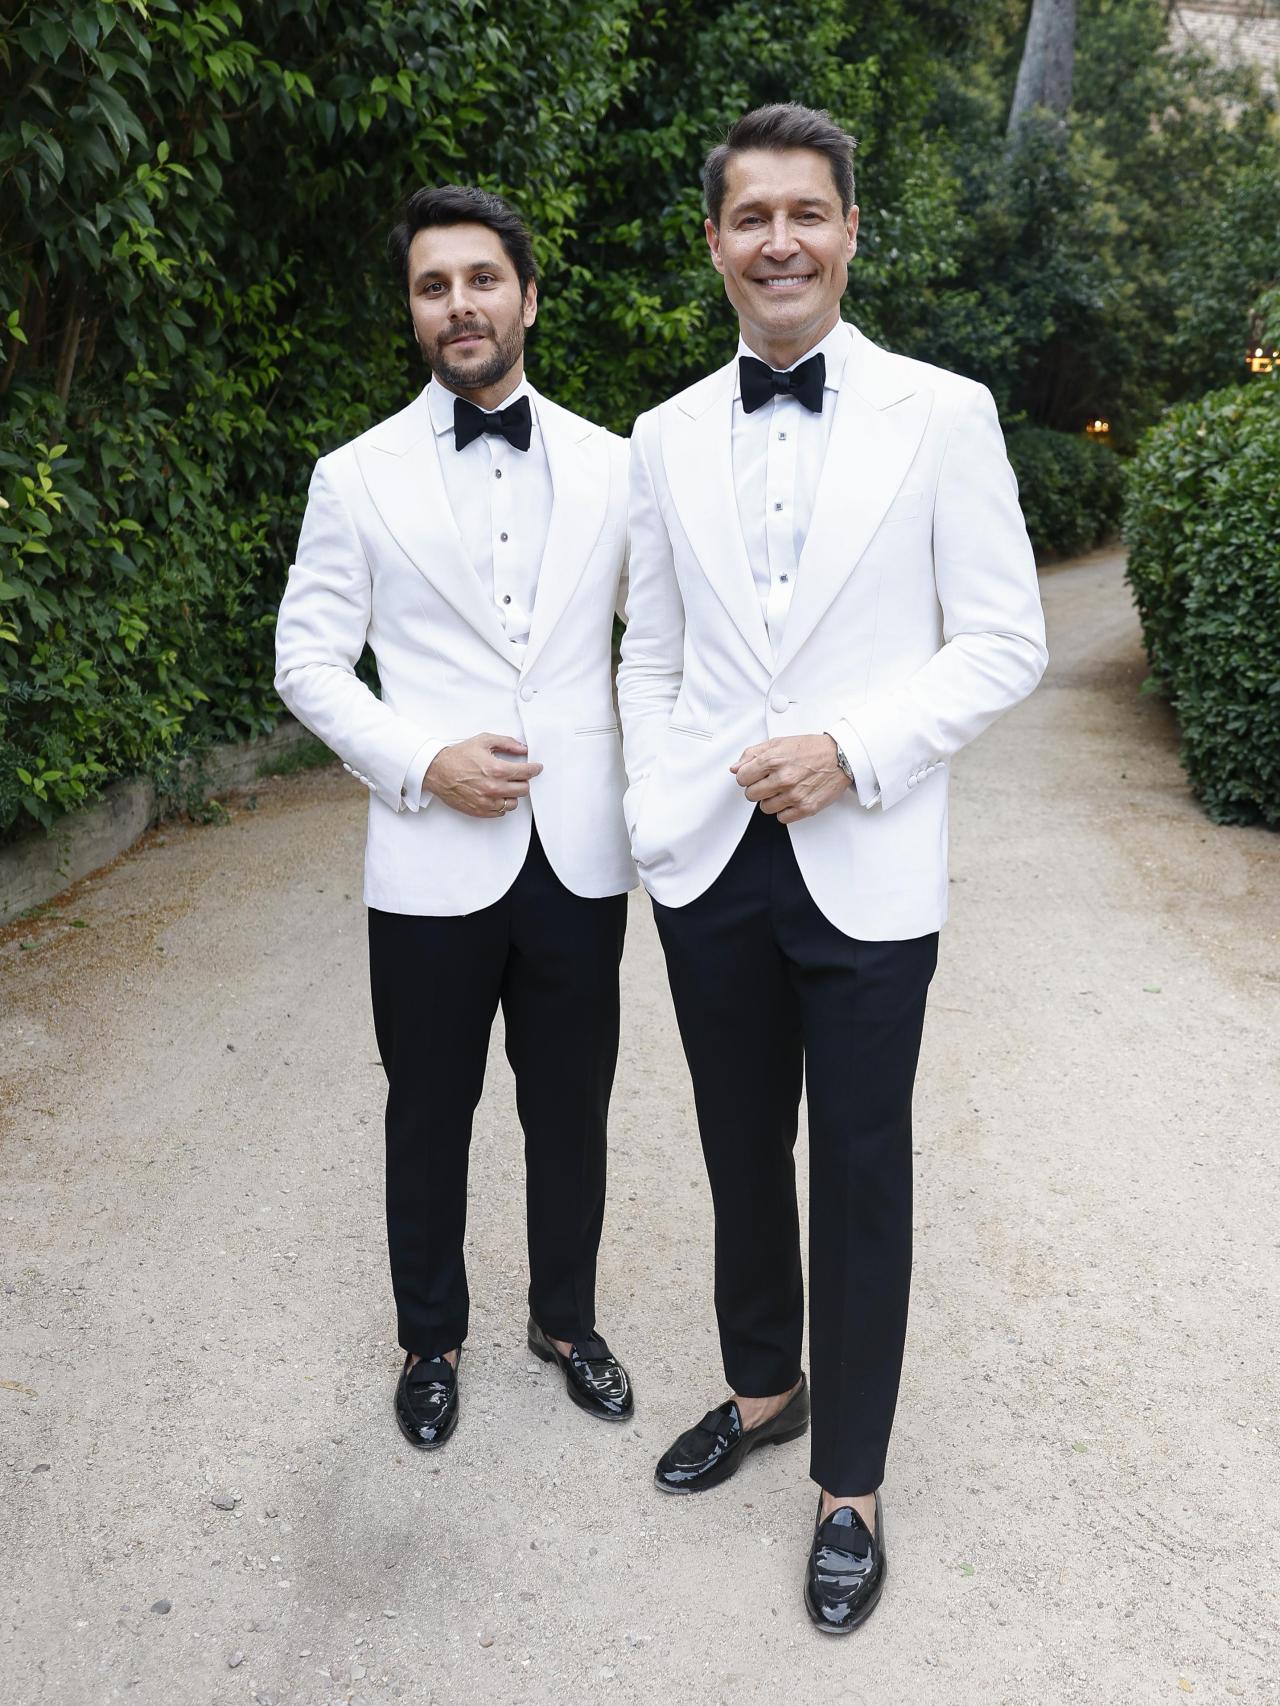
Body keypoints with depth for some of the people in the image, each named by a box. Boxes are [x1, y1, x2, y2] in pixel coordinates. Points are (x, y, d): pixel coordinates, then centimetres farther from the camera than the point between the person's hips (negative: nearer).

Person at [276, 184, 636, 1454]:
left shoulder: (609, 466, 5)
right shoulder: (358, 477, 0)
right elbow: (306, 658, 0)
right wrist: (421, 763, -14)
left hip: (579, 853, 2)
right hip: (432, 859, -1)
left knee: (570, 1110, 14)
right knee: (430, 1116, 13)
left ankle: (565, 1319, 38)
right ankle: (430, 1339, 36)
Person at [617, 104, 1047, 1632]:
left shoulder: (942, 415, -3)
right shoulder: (666, 437, 7)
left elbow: (1003, 643, -4)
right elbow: (649, 655, 12)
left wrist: (853, 749, -16)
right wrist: (657, 810, 1)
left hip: (865, 866, -3)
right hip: (708, 863, 3)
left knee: (860, 1175, 6)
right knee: (740, 1154, 17)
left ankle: (850, 1482, 26)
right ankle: (762, 1386, 41)